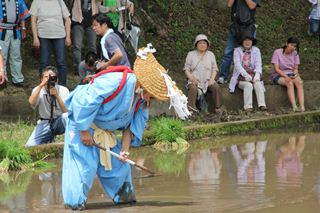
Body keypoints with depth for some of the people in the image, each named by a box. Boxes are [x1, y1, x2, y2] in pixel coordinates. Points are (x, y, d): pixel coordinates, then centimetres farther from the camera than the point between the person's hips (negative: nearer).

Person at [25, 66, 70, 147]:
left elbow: (67, 111, -19)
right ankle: (50, 138, 9)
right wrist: (41, 86, -31)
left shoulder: (63, 90, -8)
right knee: (30, 146, -18)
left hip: (59, 122, -2)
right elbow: (32, 103, -27)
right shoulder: (38, 90, -5)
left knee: (66, 116, -37)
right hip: (45, 123, 2)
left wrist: (56, 95, -28)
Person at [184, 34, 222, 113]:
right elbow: (186, 69, 5)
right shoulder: (191, 54, 11)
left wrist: (212, 79, -8)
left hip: (208, 80, 2)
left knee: (216, 87, -29)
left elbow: (214, 68, 11)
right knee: (193, 88, -36)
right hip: (195, 80, -2)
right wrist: (192, 78, -13)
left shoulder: (211, 55, 16)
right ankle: (191, 109, -42)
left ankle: (218, 108, -24)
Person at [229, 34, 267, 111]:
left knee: (258, 84, -30)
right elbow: (237, 64, -8)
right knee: (248, 85, -33)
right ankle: (248, 106, -38)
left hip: (253, 75, 2)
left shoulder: (256, 50, 12)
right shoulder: (237, 50, 6)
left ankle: (262, 105, -41)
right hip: (241, 77, -2)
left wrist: (257, 74, -20)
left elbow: (258, 63, 0)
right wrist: (245, 74, -23)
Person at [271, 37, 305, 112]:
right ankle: (294, 107, -45)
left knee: (299, 82, -29)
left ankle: (302, 107, -42)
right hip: (278, 76, -4)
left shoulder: (295, 54, 4)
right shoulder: (277, 52, -9)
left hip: (291, 74, 4)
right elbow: (276, 69, -13)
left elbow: (295, 68, 7)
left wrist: (295, 74, -17)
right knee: (290, 83, -35)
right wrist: (286, 77, -25)